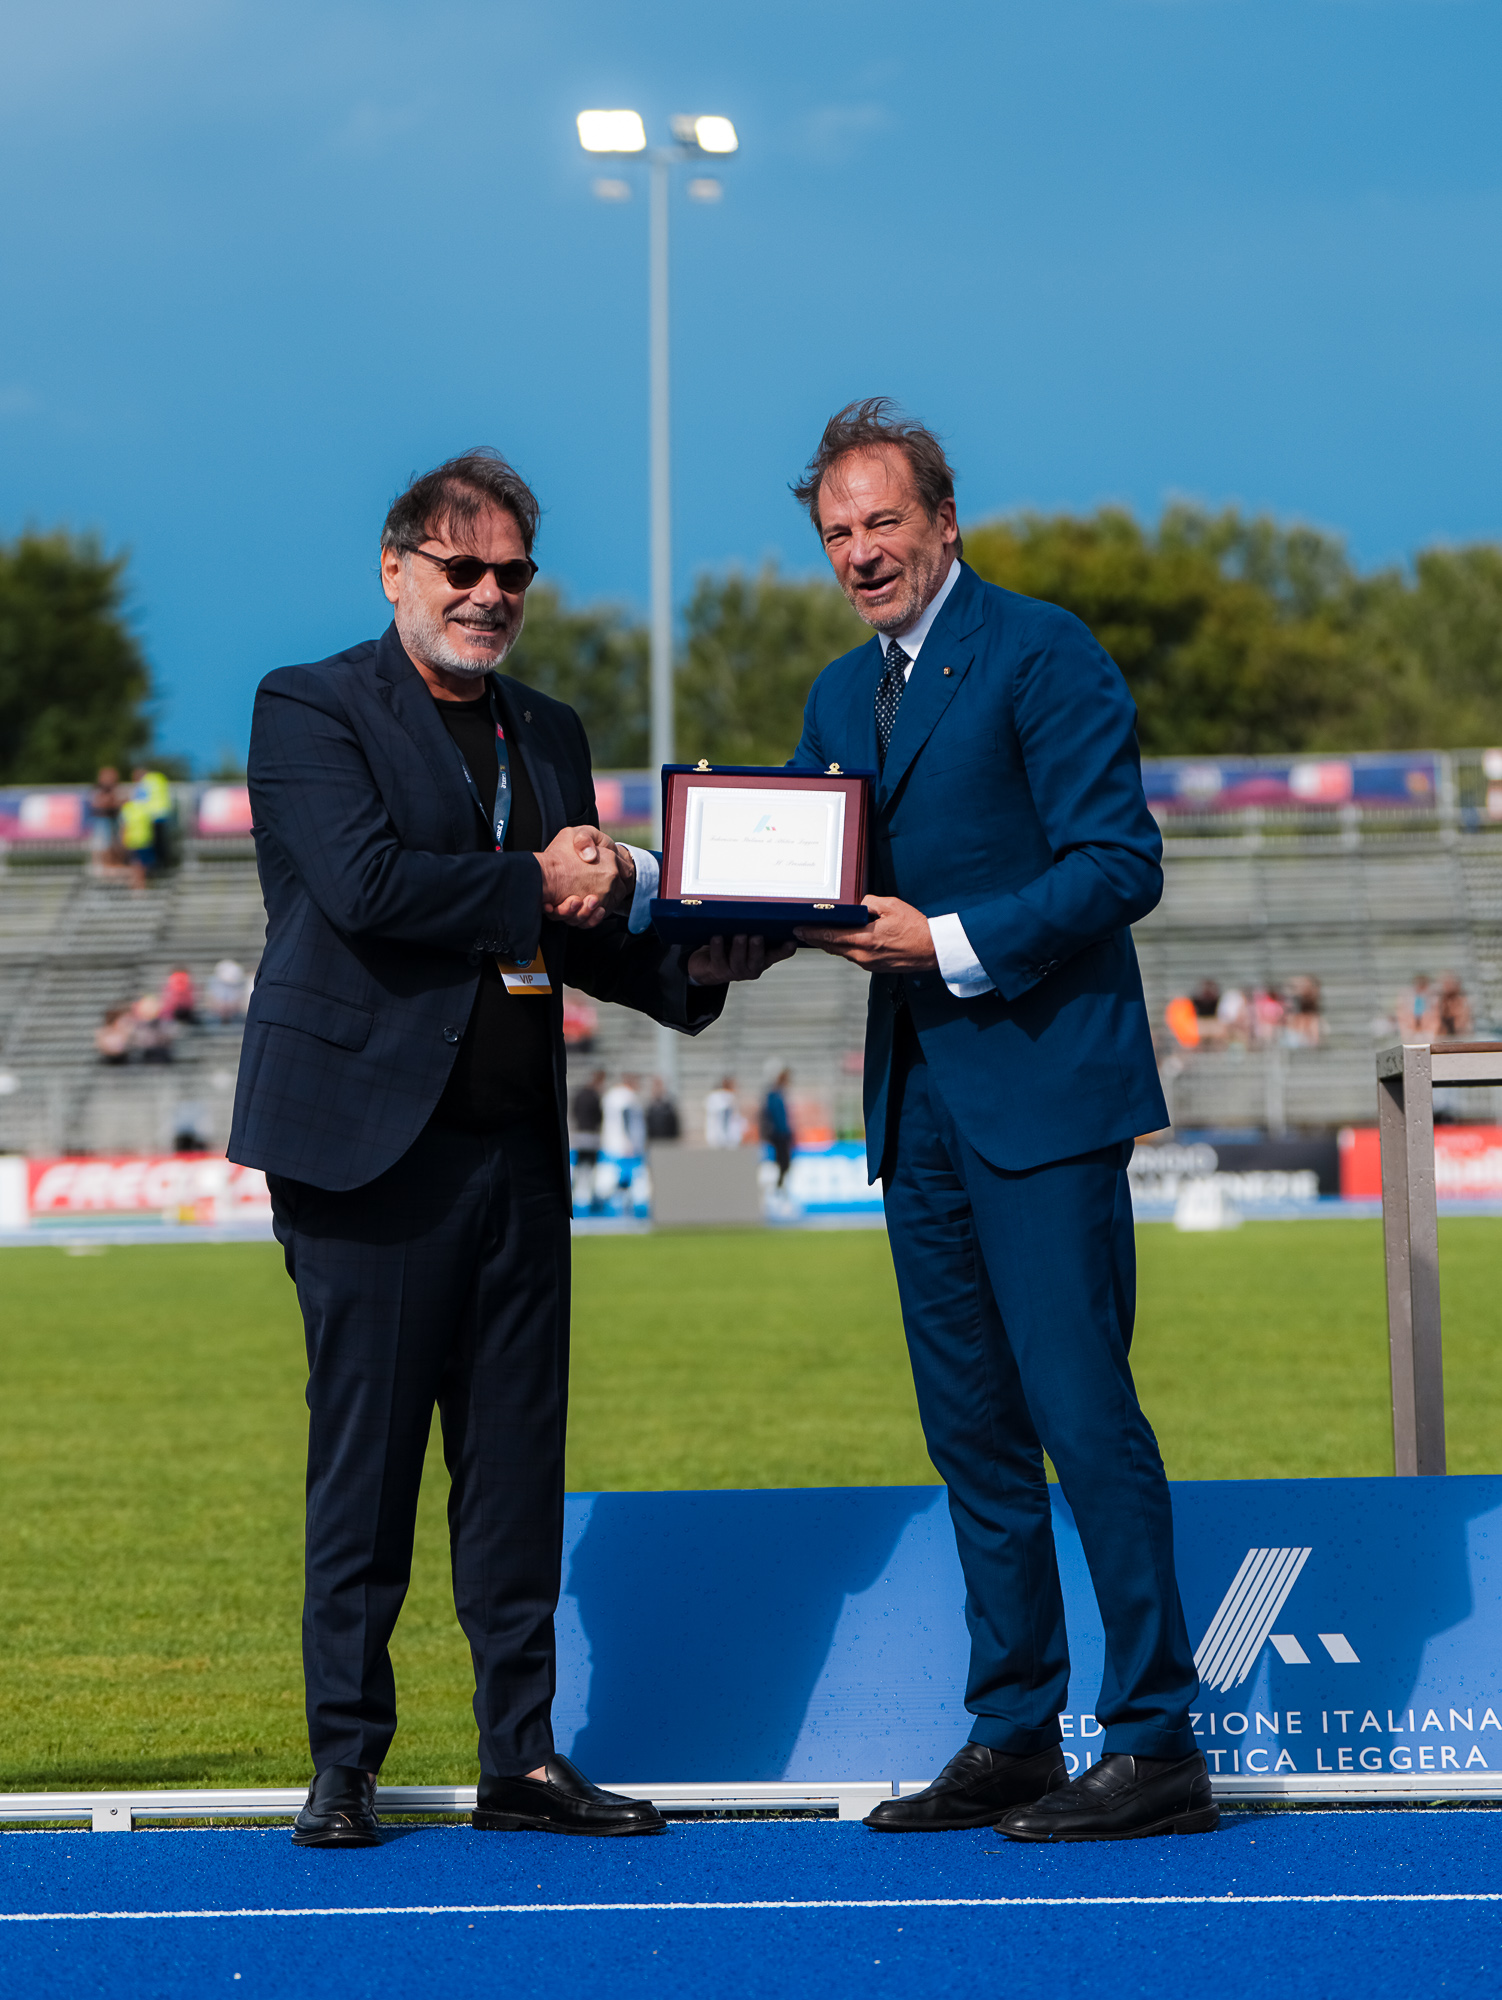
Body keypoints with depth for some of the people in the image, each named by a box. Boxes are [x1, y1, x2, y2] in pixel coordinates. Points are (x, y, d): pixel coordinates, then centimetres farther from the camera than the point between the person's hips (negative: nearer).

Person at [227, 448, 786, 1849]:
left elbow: (578, 932, 20)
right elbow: (365, 884, -17)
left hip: (516, 1146, 6)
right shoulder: (310, 710, -2)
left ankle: (522, 1757, 13)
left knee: (519, 1466, 7)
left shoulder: (549, 733, 19)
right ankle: (345, 1762, 7)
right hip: (371, 1141, -6)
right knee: (364, 1465, -1)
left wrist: (693, 963, 1)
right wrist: (532, 885, -8)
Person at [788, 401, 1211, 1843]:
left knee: (1083, 1413, -9)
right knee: (971, 1427, 10)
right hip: (917, 1098, 8)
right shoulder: (840, 696, 17)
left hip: (1043, 1085, -8)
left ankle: (1155, 1746, -5)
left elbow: (1119, 865, -12)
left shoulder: (1040, 654, -6)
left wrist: (950, 942, -18)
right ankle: (1010, 1737, 16)